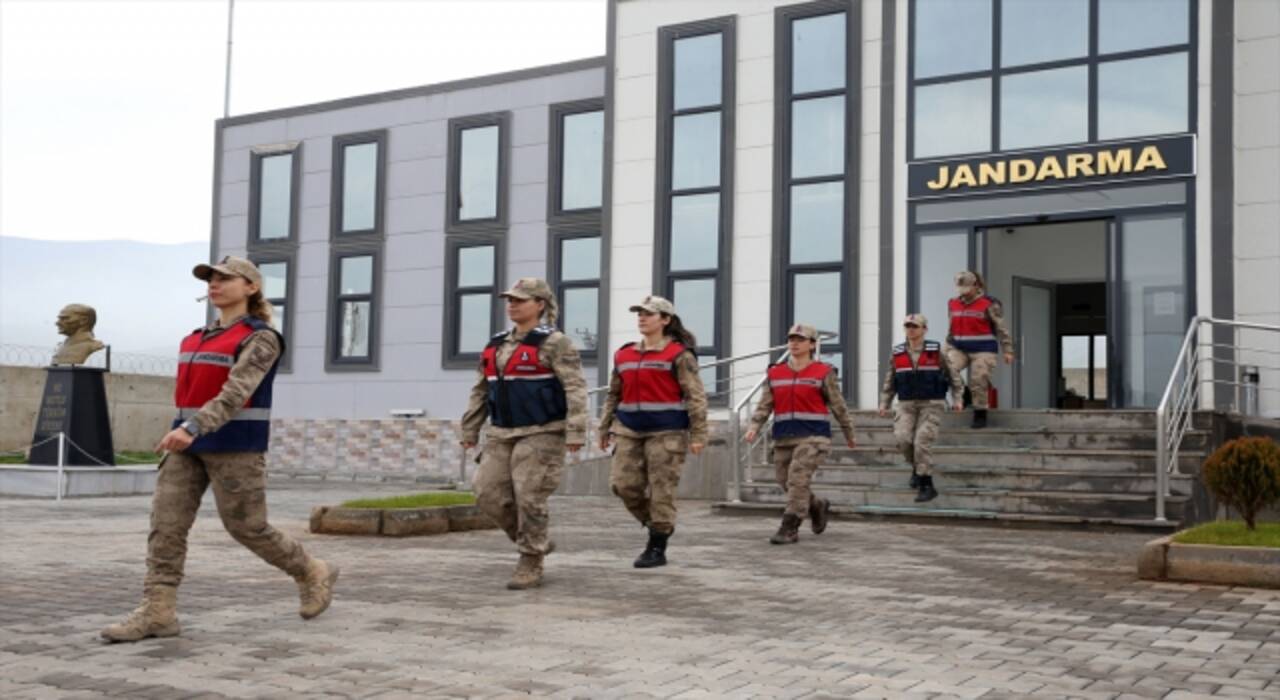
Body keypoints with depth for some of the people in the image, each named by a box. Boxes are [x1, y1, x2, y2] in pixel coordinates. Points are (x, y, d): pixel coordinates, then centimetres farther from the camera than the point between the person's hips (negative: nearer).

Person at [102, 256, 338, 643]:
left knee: (247, 528, -1)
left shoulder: (260, 338, -10)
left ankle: (312, 573, 19)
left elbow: (236, 392, -23)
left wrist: (192, 428, -35)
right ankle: (157, 613, -4)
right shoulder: (201, 337, 15)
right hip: (190, 444, 7)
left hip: (235, 444, -7)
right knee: (165, 523, -4)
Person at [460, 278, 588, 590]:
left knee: (529, 499, -9)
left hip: (542, 434, -7)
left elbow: (575, 388, -16)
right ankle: (536, 543, 19)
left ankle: (530, 567, 5)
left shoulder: (554, 343, -9)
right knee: (489, 495, 1)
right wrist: (469, 431, 16)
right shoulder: (496, 345, 12)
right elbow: (481, 391, 18)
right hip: (502, 435, 7)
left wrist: (576, 432, -24)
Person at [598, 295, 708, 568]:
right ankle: (657, 524, 21)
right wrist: (604, 429, 18)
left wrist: (698, 434, -12)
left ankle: (657, 549, 9)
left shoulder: (679, 355, -4)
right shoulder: (623, 355, 12)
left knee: (661, 490, -2)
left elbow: (695, 396, -7)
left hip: (666, 431, -5)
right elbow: (614, 395, 20)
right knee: (623, 483, -3)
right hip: (629, 430, 5)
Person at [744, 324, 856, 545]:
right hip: (784, 437, 5)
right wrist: (754, 426, -10)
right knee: (787, 484, 12)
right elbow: (764, 404, 5)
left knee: (797, 481, -16)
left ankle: (789, 529, -9)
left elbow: (838, 406, 5)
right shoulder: (775, 373, 9)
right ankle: (818, 506, 39)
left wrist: (849, 433, 11)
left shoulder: (824, 373, -1)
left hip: (813, 436, -5)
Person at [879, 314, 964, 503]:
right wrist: (884, 404, 6)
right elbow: (889, 382, 13)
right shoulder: (898, 354, 6)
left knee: (922, 441, -15)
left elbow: (954, 376, 7)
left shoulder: (935, 352, -1)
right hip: (906, 405, 3)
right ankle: (917, 467, 14)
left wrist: (957, 399, -1)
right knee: (903, 438, -16)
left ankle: (926, 486, -7)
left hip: (931, 404, -3)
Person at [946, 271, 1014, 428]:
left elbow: (1001, 329, -3)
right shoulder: (953, 304, 10)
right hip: (959, 349, 4)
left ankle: (980, 415, 7)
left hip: (983, 350, -4)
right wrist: (948, 348, 21)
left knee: (978, 382, -7)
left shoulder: (989, 304, -5)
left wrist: (1007, 351, -5)